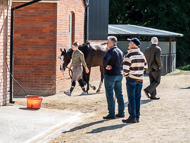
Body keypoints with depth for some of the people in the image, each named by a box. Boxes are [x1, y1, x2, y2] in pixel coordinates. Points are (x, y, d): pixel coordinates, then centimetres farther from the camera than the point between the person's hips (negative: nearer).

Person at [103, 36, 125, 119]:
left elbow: (105, 58, -34)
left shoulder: (111, 51, -16)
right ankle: (121, 112, 16)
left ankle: (111, 114, -3)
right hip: (119, 75, 8)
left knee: (110, 94, -3)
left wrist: (105, 66, -21)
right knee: (119, 94, 13)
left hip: (110, 75, -8)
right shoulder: (120, 51, 12)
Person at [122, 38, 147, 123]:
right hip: (140, 79, 6)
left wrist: (126, 75, -1)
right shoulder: (141, 55, 5)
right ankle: (137, 117, 12)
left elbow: (126, 69, -18)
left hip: (131, 79, -6)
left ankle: (132, 117, -1)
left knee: (131, 98, -1)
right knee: (137, 98, 10)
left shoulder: (129, 55, -14)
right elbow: (145, 66, 14)